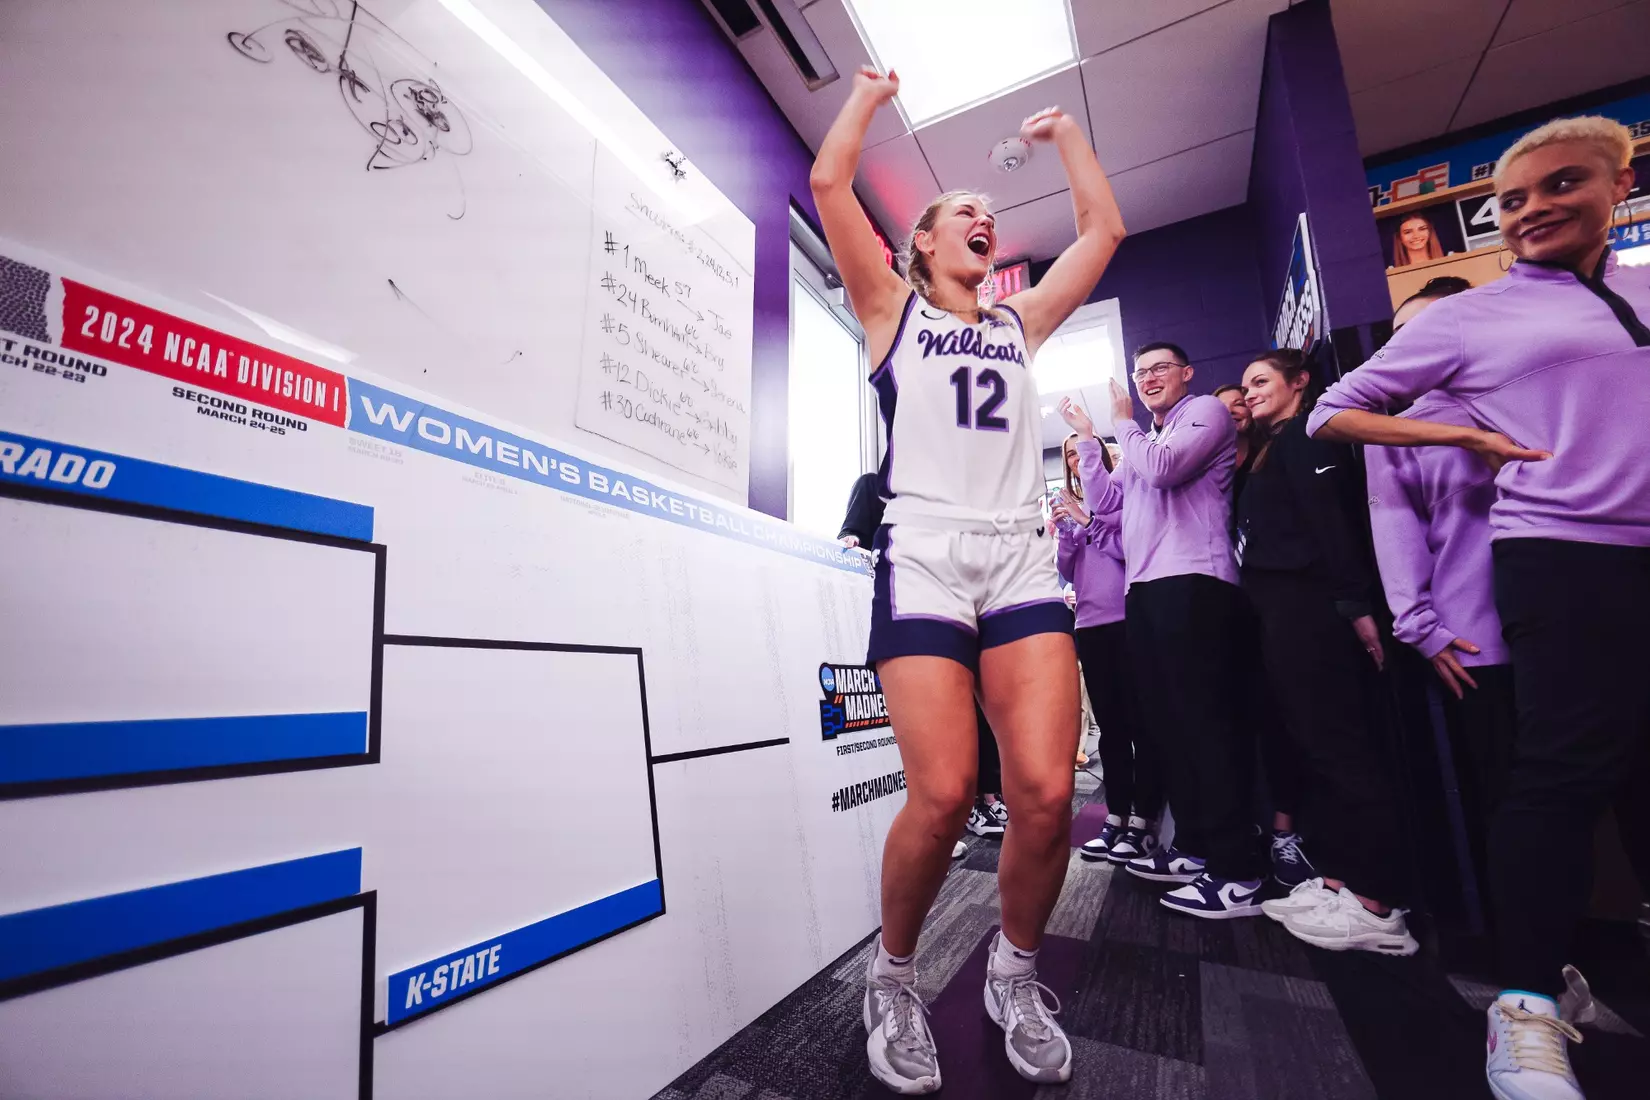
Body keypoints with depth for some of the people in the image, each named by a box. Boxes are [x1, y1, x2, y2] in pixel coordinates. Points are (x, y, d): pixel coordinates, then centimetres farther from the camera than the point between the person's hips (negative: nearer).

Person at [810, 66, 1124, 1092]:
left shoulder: (1019, 322, 26)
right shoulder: (894, 309, 17)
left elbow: (1104, 227, 31)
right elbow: (828, 181, 12)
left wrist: (1063, 129, 41)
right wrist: (871, 93, 28)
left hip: (1023, 557, 4)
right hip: (925, 556, -3)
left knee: (1047, 793, -10)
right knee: (943, 796, -14)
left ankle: (1016, 971, 20)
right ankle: (894, 977, 15)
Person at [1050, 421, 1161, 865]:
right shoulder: (1071, 508, 16)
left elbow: (1131, 546, -10)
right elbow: (1066, 570, 12)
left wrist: (1087, 521, -11)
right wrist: (1065, 531, -2)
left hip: (1129, 620, -4)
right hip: (1091, 625, 5)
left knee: (1139, 720, -1)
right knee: (1110, 725, 8)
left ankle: (1143, 821, 6)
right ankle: (1116, 818, 14)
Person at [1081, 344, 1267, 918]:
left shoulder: (1207, 412, 5)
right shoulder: (1143, 441, 28)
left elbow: (1163, 468, -13)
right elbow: (1103, 501, 21)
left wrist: (1123, 424, 4)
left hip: (1193, 583, -8)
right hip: (1144, 588, 9)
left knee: (1207, 720, -10)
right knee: (1167, 721, 10)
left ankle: (1237, 874, -4)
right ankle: (1192, 848, 20)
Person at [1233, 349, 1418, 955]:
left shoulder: (1305, 433, -2)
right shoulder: (1272, 449, 25)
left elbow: (1332, 516, -14)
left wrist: (1355, 602, -21)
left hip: (1308, 605, -10)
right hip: (1281, 610, 10)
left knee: (1337, 745, -9)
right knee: (1312, 744, 10)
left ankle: (1375, 904, -3)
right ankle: (1337, 878, 17)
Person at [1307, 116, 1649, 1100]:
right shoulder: (1467, 317, 6)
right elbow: (1334, 413, 4)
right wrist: (1459, 434, -6)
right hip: (1566, 555, -5)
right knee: (1569, 767, -10)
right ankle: (1528, 1007, 0)